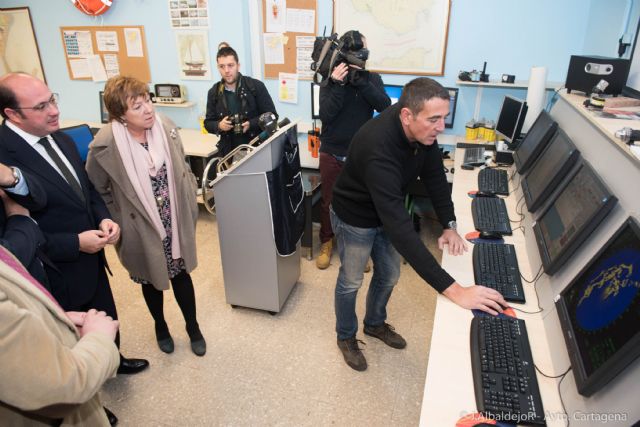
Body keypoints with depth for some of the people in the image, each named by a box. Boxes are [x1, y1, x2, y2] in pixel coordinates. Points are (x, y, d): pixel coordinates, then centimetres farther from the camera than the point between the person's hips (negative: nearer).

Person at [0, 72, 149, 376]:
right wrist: (74, 243, -24)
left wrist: (103, 218, -7)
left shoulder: (61, 140, 1)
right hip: (58, 273, -7)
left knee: (107, 320, 29)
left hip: (91, 259, 8)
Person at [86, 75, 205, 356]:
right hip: (142, 230, -2)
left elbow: (183, 170, 3)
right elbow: (97, 192, -7)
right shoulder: (105, 146, -21)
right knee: (151, 280, 20)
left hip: (176, 223, 2)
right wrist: (117, 225, -5)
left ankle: (193, 327, 40)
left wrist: (190, 208, 5)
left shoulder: (166, 127, -11)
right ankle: (161, 326, 48)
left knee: (181, 275, 17)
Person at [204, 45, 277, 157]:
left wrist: (251, 124, -20)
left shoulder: (256, 86, -6)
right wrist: (219, 126, -12)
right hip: (228, 151, 3)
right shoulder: (214, 92, 5)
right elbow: (208, 123, 11)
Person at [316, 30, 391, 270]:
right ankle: (327, 242, 32)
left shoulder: (372, 78, -1)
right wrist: (338, 85, -25)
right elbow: (325, 115, -15)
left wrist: (361, 81, -25)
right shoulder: (330, 79, -5)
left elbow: (385, 106, -17)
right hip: (332, 154, 0)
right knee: (328, 201, 12)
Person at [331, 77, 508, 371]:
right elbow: (399, 227, -47)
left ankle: (375, 323, 48)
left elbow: (434, 175, -3)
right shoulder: (379, 148, -43)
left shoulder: (422, 130, -19)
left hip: (386, 212, 7)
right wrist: (453, 290, -48)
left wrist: (449, 224, -13)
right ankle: (346, 336, 40)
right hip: (355, 218, -7)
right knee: (351, 281, 13)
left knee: (388, 276, 20)